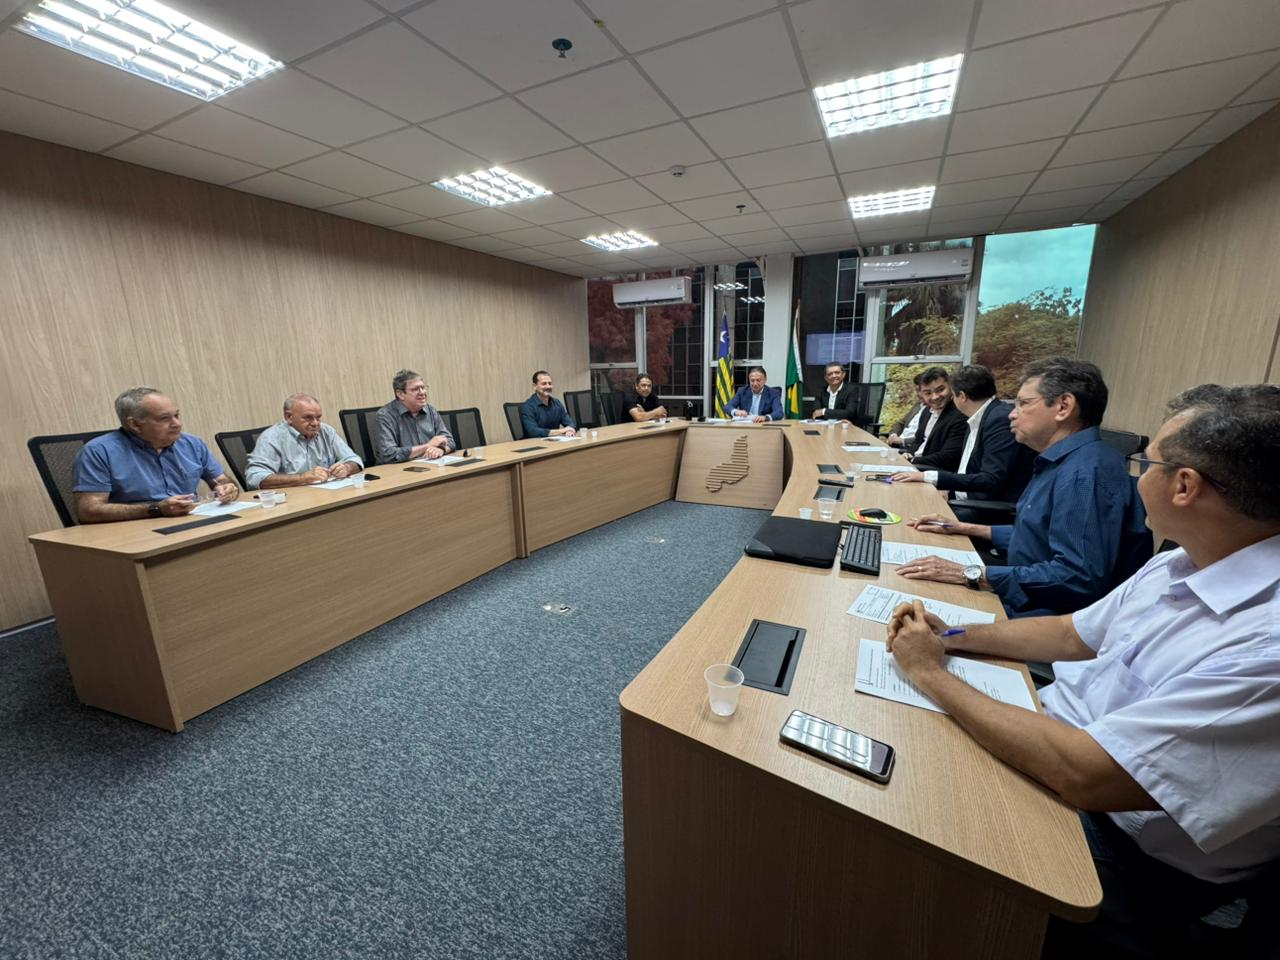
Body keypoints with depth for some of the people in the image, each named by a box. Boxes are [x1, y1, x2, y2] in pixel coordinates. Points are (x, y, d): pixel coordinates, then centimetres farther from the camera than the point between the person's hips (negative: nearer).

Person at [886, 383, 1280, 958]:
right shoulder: (1181, 566, -2)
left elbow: (1084, 775, -32)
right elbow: (1073, 634, 10)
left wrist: (931, 673, -23)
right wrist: (954, 636, -3)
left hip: (1122, 846, -6)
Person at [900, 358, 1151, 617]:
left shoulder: (1086, 472, -22)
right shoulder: (1062, 463, 14)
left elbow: (1079, 576, -29)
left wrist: (971, 575, -27)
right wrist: (966, 528, 16)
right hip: (1028, 601, 9)